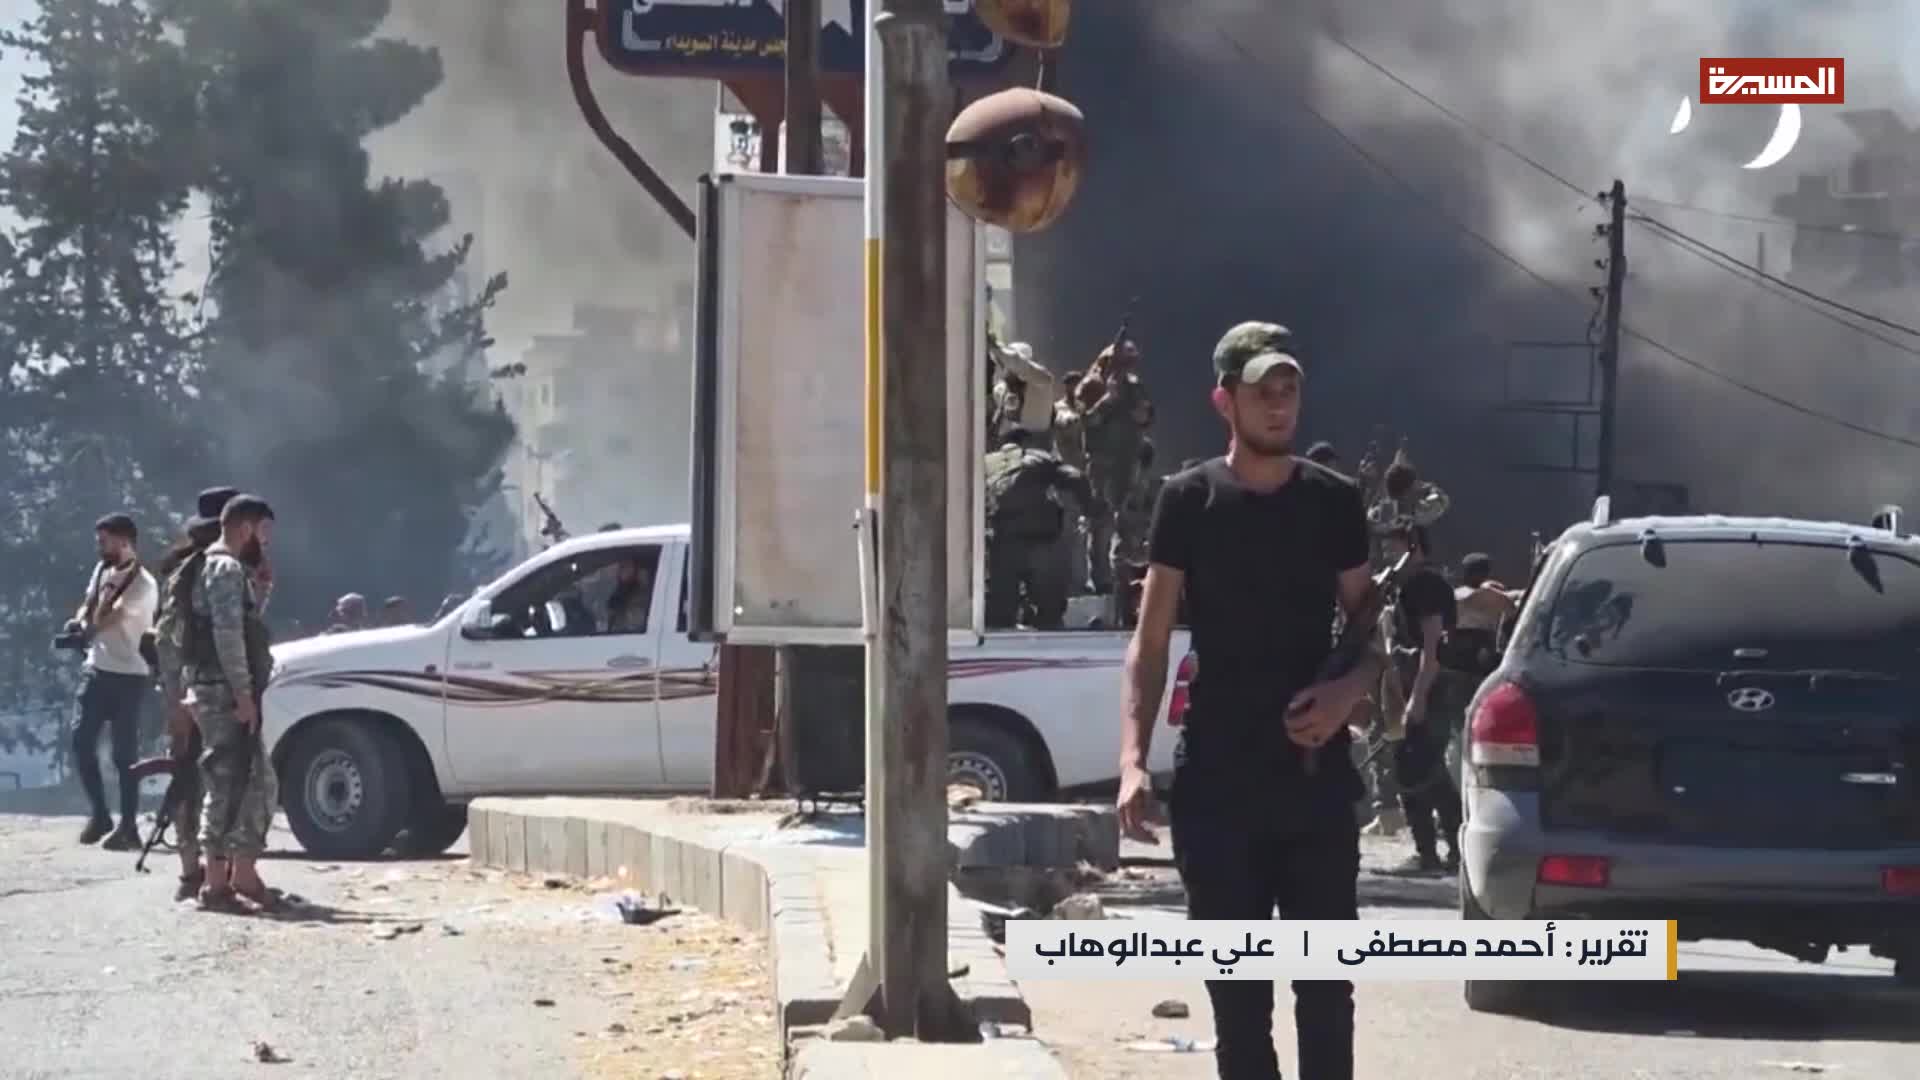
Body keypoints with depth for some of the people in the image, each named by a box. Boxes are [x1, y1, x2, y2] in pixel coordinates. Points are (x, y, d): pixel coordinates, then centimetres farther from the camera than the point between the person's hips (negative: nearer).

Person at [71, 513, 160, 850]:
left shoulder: (142, 584, -16)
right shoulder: (102, 570, 10)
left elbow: (103, 620, -21)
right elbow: (90, 607, 17)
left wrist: (111, 587, -6)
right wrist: (81, 620, -5)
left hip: (128, 676, -7)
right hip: (98, 670, 7)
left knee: (124, 753, -5)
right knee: (81, 740, 3)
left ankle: (128, 827, 1)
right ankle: (99, 814, 16)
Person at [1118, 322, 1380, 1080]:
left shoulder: (1334, 501, 6)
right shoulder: (1189, 501, 1)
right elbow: (1150, 641, 0)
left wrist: (1350, 690, -10)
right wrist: (1134, 758, -11)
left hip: (1317, 772, 1)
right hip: (1216, 777, -1)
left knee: (1325, 982, 2)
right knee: (1236, 984, 4)